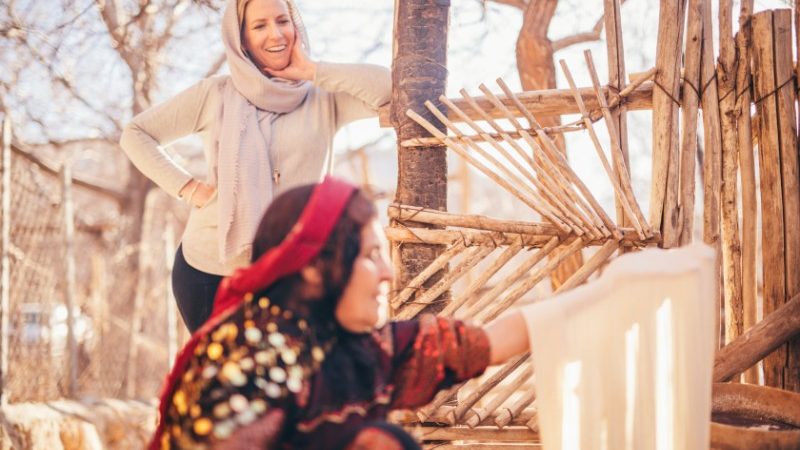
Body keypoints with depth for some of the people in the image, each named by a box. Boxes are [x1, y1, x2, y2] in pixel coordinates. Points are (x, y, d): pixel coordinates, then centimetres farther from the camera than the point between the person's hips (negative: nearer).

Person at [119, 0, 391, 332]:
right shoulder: (215, 94, 0)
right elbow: (135, 134, 5)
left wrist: (312, 71, -11)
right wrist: (186, 187, -7)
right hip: (207, 268, 0)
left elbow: (392, 88, -17)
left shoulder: (324, 98, -1)